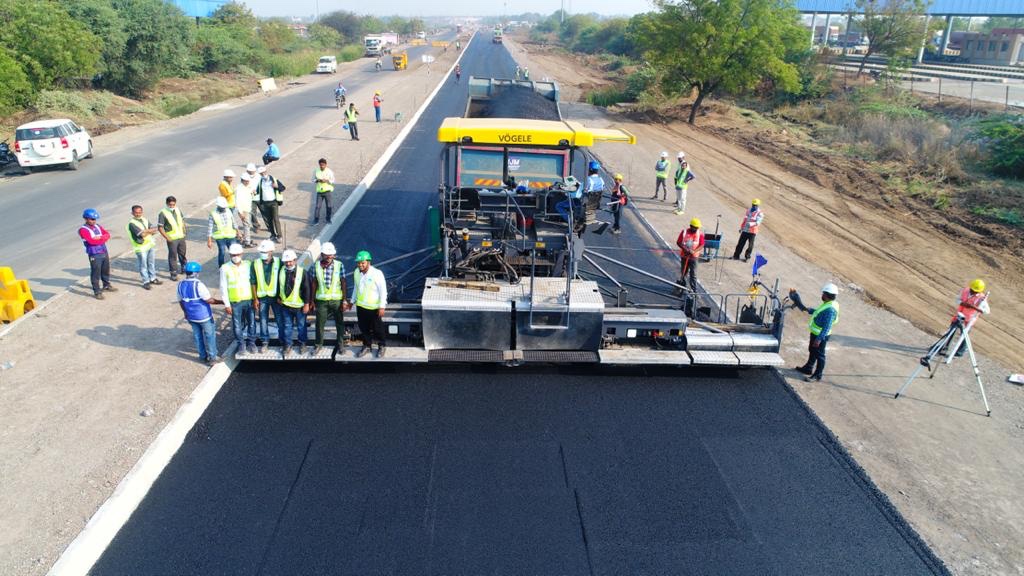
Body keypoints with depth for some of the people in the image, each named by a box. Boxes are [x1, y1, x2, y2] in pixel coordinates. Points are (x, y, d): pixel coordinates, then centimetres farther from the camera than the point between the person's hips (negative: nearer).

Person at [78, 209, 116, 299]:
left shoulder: (97, 226, 11)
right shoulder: (83, 230, -12)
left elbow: (107, 235, 3)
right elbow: (91, 241, -23)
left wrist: (100, 237, -17)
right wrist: (103, 239, -9)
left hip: (104, 252, 7)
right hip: (94, 255, -7)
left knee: (106, 271, 21)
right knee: (96, 274, -1)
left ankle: (106, 286, 39)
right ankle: (97, 292, 6)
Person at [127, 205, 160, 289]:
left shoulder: (145, 220, 8)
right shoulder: (132, 223, -14)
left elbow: (154, 230, 0)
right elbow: (142, 234, -23)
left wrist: (146, 231, -16)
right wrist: (150, 231, -9)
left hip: (151, 245, 7)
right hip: (141, 247, -7)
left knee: (151, 263, 17)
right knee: (143, 265, 2)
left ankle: (152, 278, 31)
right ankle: (146, 281, 10)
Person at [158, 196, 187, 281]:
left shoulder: (178, 210, 3)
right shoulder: (163, 213, -15)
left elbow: (182, 221, 18)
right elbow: (160, 228, -14)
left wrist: (184, 231, 9)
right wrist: (167, 238, -17)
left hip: (181, 237, 6)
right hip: (172, 239, -6)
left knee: (182, 253, 21)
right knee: (173, 256, 1)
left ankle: (184, 267, 42)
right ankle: (173, 274, 10)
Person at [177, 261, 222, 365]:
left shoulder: (180, 285, -2)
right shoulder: (198, 285, -23)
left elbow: (180, 301, 9)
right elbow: (209, 300, -22)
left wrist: (186, 312, 22)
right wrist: (221, 302, -9)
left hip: (191, 316, 6)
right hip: (204, 316, -6)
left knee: (198, 336, 19)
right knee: (209, 336, 8)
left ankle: (203, 356, 30)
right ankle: (212, 357, 15)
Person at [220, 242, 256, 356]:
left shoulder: (248, 265, -4)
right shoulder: (225, 268, -8)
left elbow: (253, 282, 3)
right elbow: (223, 288, -5)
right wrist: (226, 304, -6)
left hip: (249, 300, 1)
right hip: (234, 302, -1)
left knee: (250, 323, 13)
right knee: (237, 325, 10)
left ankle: (250, 342, 32)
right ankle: (241, 344, 27)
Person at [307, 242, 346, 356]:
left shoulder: (339, 265, -9)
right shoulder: (316, 266, -5)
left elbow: (344, 284, -6)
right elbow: (314, 284, 3)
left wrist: (344, 300, -7)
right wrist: (312, 300, 4)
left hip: (337, 300, -1)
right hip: (321, 300, 1)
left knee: (340, 323, 9)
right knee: (320, 323, 10)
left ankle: (340, 345, 25)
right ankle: (319, 344, 29)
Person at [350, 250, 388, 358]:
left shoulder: (377, 273, -18)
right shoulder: (356, 272, 1)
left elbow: (383, 291, -14)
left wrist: (382, 306, -16)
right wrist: (352, 301, 19)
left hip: (374, 307, -5)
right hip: (360, 306, 5)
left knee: (378, 329, 8)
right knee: (364, 328, 14)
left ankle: (381, 347, 25)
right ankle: (367, 346, 31)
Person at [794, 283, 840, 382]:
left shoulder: (830, 309, -29)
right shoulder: (827, 304, 3)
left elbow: (827, 327, -30)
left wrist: (819, 339, -29)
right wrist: (809, 310, 26)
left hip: (820, 336, -10)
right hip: (816, 333, 10)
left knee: (819, 355, 2)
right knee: (812, 351, 24)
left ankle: (817, 376, 13)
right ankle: (808, 368, 40)